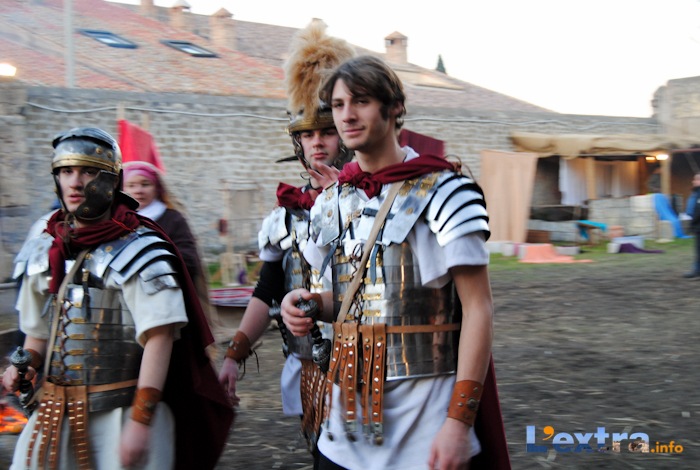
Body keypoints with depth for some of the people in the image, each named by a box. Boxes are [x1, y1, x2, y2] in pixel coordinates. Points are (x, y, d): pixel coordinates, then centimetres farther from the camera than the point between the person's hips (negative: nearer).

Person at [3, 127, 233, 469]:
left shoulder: (139, 251, -11)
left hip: (121, 411, -5)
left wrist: (141, 421, -19)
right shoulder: (42, 252, 9)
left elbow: (159, 337, -15)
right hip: (53, 414, 6)